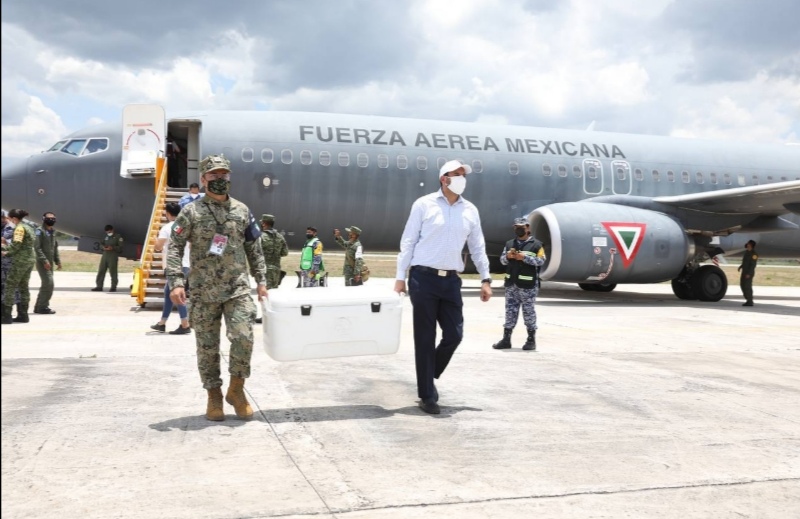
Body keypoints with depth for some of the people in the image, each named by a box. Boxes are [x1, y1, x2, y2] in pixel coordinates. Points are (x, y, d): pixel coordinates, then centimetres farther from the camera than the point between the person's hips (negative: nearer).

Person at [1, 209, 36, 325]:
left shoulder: (20, 228, -11)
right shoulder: (28, 227, 16)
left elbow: (16, 245, -19)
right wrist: (7, 253, 16)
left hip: (21, 261, -9)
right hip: (30, 259, 9)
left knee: (10, 286, -4)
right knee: (23, 287, 12)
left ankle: (6, 316, -4)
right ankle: (23, 315, 14)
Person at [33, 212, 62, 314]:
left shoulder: (53, 232, 15)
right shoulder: (40, 231, -10)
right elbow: (37, 247, -17)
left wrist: (58, 261, 13)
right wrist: (44, 260, -22)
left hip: (50, 263, 8)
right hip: (42, 262, -8)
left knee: (46, 284, 11)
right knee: (49, 283, -13)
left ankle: (38, 306, 19)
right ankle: (43, 306, -5)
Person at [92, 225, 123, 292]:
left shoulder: (118, 237, 1)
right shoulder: (106, 237, 20)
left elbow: (120, 247, -5)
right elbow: (102, 244, 24)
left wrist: (112, 248, -18)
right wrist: (103, 247, 1)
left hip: (113, 255, -6)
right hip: (105, 254, 6)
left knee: (113, 271, -5)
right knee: (101, 271, 2)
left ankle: (113, 287, 0)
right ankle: (99, 286, 6)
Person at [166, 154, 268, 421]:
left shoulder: (242, 211, 9)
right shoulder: (191, 212, 0)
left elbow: (254, 249, 14)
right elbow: (174, 248, -2)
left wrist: (261, 280, 9)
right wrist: (175, 282, -13)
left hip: (238, 289, 1)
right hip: (204, 292, -1)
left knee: (243, 338, -13)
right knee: (207, 347, 5)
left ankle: (236, 389, 8)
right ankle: (214, 396, 21)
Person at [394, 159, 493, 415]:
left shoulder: (470, 210, 9)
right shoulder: (424, 204, -2)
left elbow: (478, 247, 15)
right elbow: (408, 241, -1)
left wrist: (485, 279, 10)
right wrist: (400, 277, -5)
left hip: (451, 281, 4)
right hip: (423, 278, -4)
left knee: (454, 335, 0)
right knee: (425, 339, 1)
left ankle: (428, 377, 26)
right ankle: (427, 395, 11)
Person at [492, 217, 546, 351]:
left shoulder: (536, 244, 0)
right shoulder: (509, 243, 15)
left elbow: (541, 261, -9)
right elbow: (502, 259, 14)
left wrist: (524, 257, -17)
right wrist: (508, 256, -7)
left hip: (528, 285, -5)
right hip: (511, 284, 5)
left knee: (528, 311, 0)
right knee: (510, 311, 7)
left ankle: (531, 340, 9)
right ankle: (506, 339, 10)